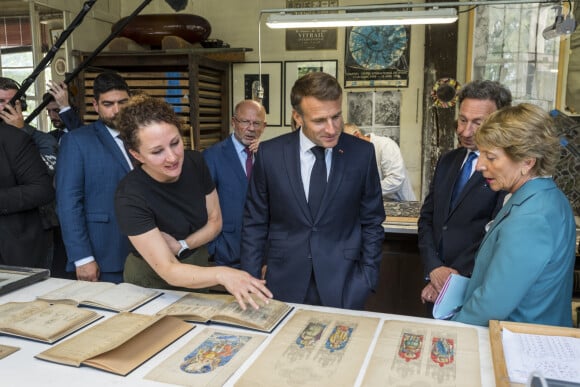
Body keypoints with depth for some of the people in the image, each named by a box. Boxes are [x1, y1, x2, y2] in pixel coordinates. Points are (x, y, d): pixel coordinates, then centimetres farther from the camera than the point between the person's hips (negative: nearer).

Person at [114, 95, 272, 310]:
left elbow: (215, 221, -5)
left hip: (197, 267, 4)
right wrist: (221, 274, -50)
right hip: (153, 282, -4)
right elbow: (169, 271, -34)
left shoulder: (195, 163, -15)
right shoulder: (130, 197, -29)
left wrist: (180, 246, -21)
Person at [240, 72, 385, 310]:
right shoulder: (269, 154, -6)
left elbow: (371, 223, 3)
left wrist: (367, 279, -2)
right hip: (285, 284, 0)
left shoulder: (362, 153, -6)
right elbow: (255, 223, 1)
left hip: (343, 287, 0)